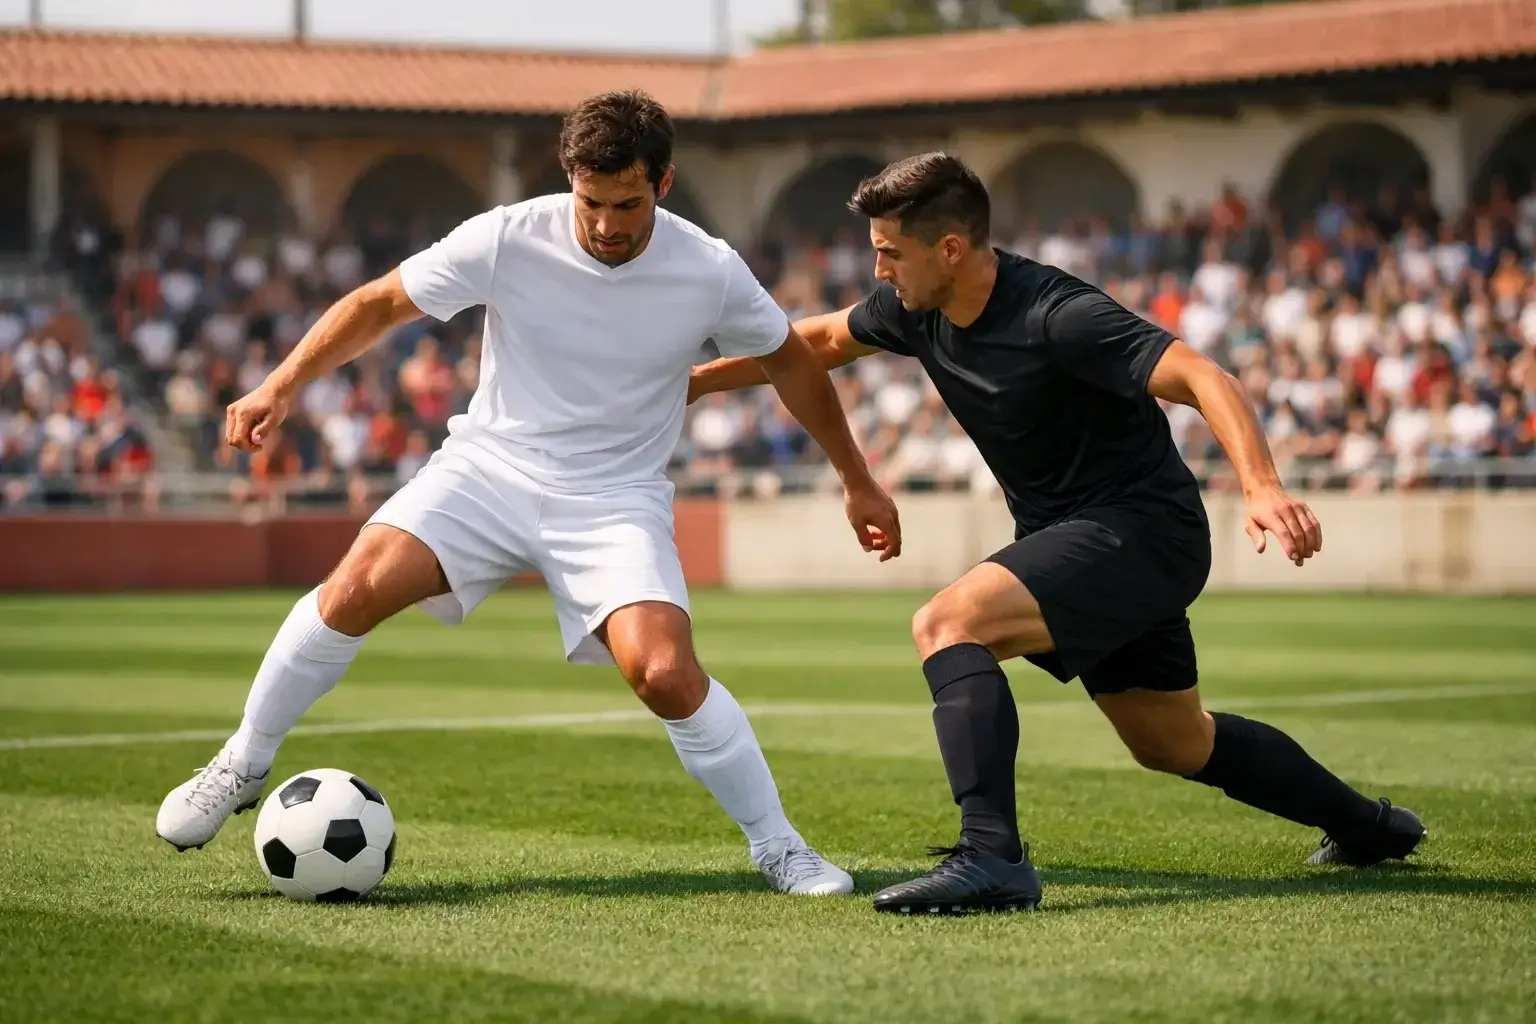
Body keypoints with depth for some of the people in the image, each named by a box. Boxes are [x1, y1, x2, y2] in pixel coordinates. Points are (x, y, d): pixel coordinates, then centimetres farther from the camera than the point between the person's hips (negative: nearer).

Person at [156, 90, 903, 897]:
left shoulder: (710, 274, -11)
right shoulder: (508, 239, -14)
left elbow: (791, 363, 7)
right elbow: (380, 303, -2)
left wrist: (857, 482, 15)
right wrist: (281, 386, -11)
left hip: (616, 497, 0)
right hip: (492, 465, 1)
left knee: (666, 675, -22)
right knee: (358, 587, -22)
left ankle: (778, 847, -1)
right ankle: (243, 765, -1)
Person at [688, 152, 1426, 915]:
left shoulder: (1056, 316, -25)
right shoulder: (916, 310, -1)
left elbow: (1200, 377, -33)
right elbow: (822, 341, 19)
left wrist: (1261, 487, -47)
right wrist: (692, 380, 20)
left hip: (1141, 529, -9)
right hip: (1072, 535, 9)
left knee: (946, 623, -27)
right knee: (1176, 745, 22)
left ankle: (991, 856, -34)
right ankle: (1367, 825, 42)